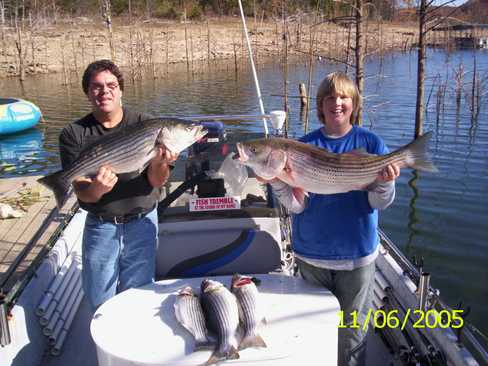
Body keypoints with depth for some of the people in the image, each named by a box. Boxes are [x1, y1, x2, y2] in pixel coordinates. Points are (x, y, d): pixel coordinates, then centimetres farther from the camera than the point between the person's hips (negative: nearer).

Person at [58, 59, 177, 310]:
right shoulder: (74, 134, -3)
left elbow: (156, 181, -8)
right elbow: (81, 192, -10)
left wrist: (159, 163, -31)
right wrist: (96, 189, -33)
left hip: (141, 223, 0)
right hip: (100, 225, 1)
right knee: (100, 302, 10)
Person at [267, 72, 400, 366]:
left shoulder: (370, 143, -5)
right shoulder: (306, 145, -3)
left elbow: (380, 203, -7)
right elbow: (298, 204, -7)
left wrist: (384, 183, -28)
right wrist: (277, 181, -25)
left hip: (357, 254, -1)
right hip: (312, 253, 2)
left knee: (352, 329, 13)